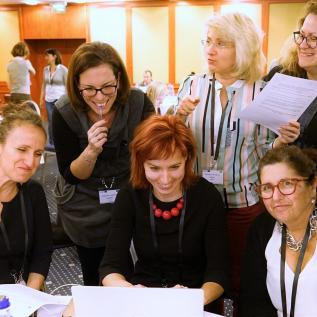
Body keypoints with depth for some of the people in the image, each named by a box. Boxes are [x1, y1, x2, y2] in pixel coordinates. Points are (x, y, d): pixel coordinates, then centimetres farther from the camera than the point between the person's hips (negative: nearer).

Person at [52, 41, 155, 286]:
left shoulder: (139, 103, -19)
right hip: (86, 213, 0)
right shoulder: (65, 113, -19)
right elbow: (70, 176, -14)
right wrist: (91, 150, -31)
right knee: (94, 279, 19)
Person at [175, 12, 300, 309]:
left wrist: (282, 140, -21)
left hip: (244, 203, -1)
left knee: (241, 279, 14)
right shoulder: (192, 85, -1)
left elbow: (264, 151, 0)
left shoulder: (261, 92, -7)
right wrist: (179, 117, -17)